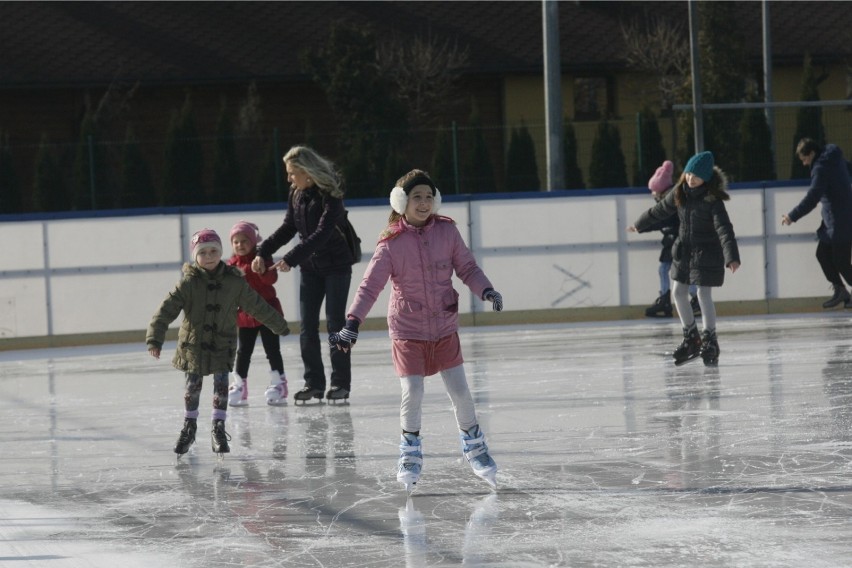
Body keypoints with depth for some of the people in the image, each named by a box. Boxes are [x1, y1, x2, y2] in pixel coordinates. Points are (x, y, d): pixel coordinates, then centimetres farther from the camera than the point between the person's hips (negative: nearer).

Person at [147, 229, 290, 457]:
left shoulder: (235, 282, -5)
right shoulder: (189, 283, -12)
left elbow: (257, 305, 8)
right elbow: (168, 308, -17)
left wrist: (279, 325, 17)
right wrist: (155, 338, -27)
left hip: (222, 344, 1)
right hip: (193, 342, -1)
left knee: (221, 385, -3)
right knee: (193, 385, 6)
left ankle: (218, 428, 9)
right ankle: (189, 426, 22)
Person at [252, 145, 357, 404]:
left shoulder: (330, 195, -20)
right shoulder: (296, 194, 1)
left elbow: (321, 234, -27)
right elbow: (288, 228, 9)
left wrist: (291, 258, -32)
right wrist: (263, 252, -3)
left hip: (336, 264, -6)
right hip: (310, 266, 6)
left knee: (335, 322, -6)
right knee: (307, 325, 1)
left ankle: (341, 382, 0)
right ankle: (314, 382, 6)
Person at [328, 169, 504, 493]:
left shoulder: (447, 232, -4)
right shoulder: (392, 243, -11)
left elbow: (467, 268, 3)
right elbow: (370, 285, -11)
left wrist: (486, 291, -15)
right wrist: (352, 325, -20)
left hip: (444, 326, 2)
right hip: (407, 330, -2)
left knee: (459, 390, 2)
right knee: (412, 393, -9)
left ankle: (474, 445, 22)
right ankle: (410, 453, 11)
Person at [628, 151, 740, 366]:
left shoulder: (713, 199, -20)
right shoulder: (680, 192, -1)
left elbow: (724, 229, -29)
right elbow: (661, 210, 16)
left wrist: (732, 257, -40)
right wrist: (640, 225, 29)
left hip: (707, 252, -7)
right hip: (684, 249, 7)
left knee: (704, 294, -7)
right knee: (678, 292, 8)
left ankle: (709, 341, 6)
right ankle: (691, 338, 20)